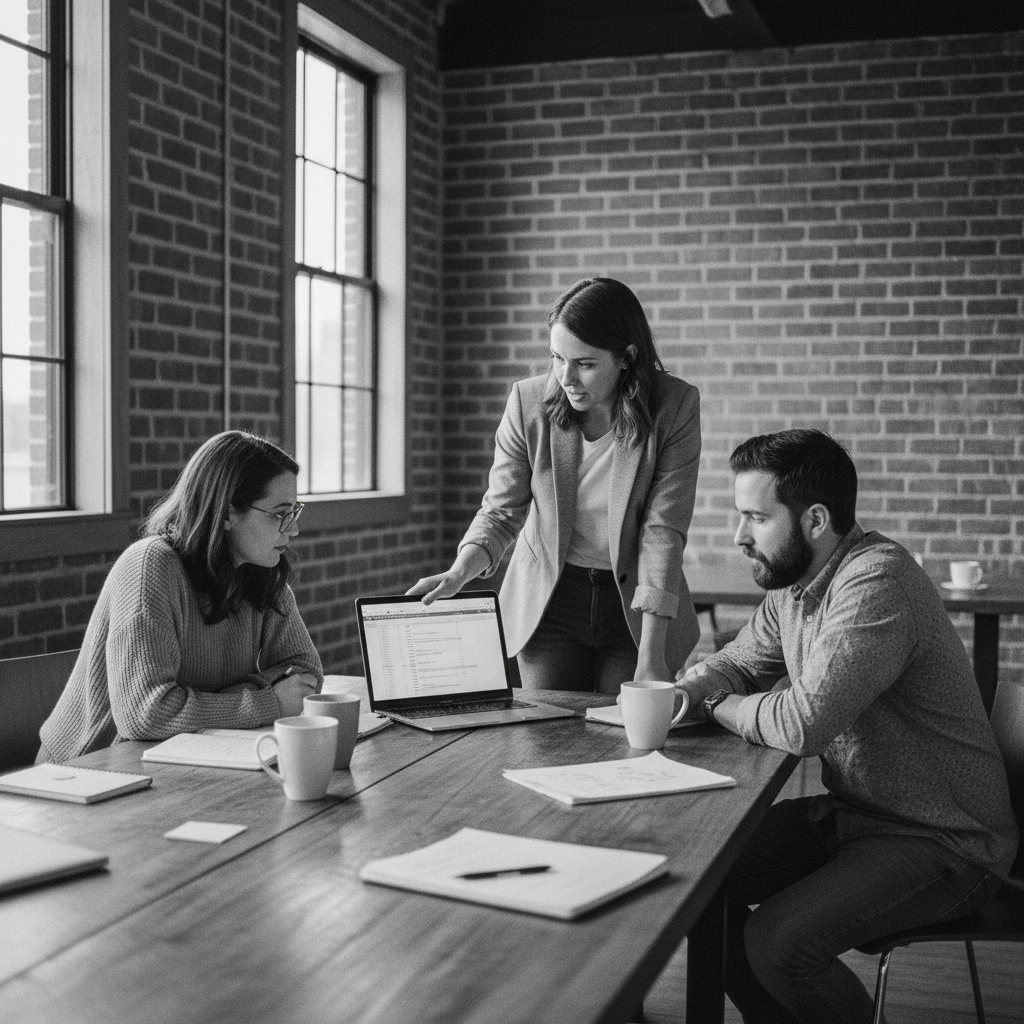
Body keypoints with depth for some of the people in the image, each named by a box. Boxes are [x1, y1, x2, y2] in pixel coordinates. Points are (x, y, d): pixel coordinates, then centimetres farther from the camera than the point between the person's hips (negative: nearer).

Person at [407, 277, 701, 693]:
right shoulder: (528, 402, -12)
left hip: (636, 606, -1)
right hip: (548, 598, 1)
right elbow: (501, 511, -3)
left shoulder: (674, 408, -16)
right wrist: (459, 573, -24)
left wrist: (651, 655, -23)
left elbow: (663, 530, -18)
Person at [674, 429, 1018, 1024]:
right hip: (851, 813, 9)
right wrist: (677, 694, -6)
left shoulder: (877, 580, -25)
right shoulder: (794, 585, 5)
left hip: (941, 842, -9)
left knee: (777, 943, -26)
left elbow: (804, 722, -32)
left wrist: (718, 707, -12)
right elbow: (736, 663, 17)